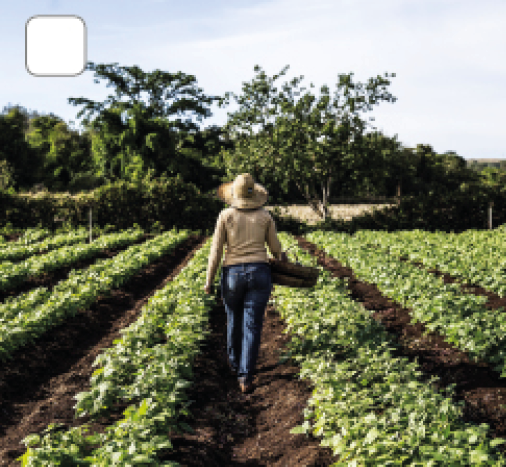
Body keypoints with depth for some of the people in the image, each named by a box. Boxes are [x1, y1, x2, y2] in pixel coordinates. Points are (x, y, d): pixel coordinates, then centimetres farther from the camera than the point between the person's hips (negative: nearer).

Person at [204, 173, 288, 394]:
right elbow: (275, 248, 9)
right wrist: (283, 260, 31)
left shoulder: (226, 216, -3)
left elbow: (216, 251, -3)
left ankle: (235, 364, 41)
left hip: (233, 274, 0)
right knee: (252, 326, 0)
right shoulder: (265, 216, 1)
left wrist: (209, 280, 4)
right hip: (259, 273, 0)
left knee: (234, 321, 21)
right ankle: (245, 377, -6)